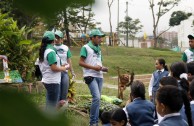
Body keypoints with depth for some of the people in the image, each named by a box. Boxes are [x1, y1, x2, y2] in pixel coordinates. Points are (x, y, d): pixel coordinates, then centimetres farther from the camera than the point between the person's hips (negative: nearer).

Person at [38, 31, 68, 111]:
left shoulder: (43, 51, 12)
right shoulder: (51, 52, -17)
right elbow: (54, 68, -21)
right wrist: (63, 68, -5)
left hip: (46, 80, 10)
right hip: (53, 82, -10)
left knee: (49, 105, 17)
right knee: (52, 105, -3)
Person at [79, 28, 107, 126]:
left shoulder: (98, 49, 16)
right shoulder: (86, 47, -5)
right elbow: (81, 62, -10)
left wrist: (103, 68, 4)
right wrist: (93, 67, -16)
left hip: (99, 76, 7)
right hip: (90, 76, -7)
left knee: (97, 99, 9)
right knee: (96, 98, -17)